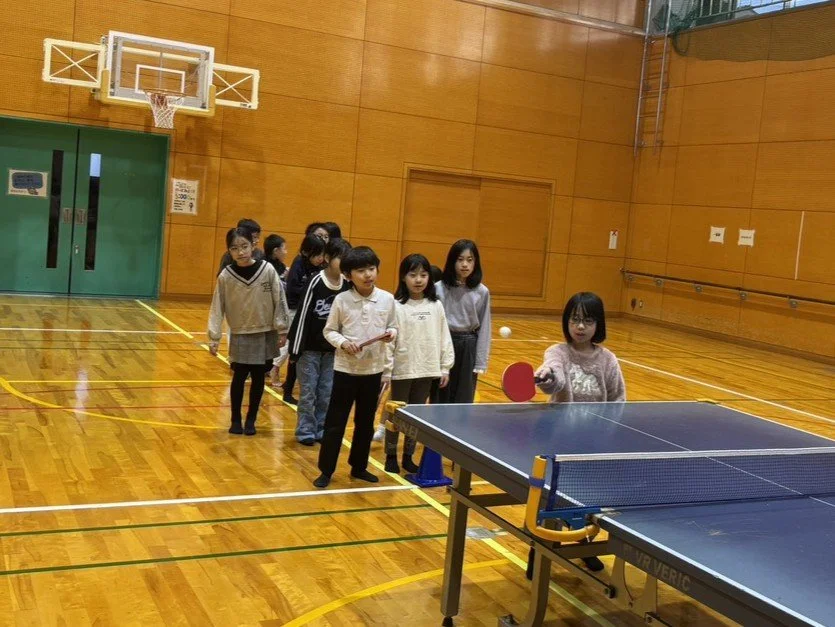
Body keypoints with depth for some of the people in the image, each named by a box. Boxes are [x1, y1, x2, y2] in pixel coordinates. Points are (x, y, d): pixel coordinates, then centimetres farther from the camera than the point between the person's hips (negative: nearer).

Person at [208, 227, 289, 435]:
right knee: (239, 377, 4)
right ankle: (236, 419, 21)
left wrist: (282, 331, -3)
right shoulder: (226, 276, -9)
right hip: (240, 336, 0)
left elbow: (280, 301, -5)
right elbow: (217, 307, -4)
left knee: (258, 378, 8)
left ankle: (251, 419, 23)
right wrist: (214, 337, -6)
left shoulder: (267, 270, -11)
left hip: (265, 335, 1)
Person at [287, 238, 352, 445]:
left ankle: (322, 430, 21)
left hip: (333, 349, 4)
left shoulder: (347, 285, -2)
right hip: (310, 347, -4)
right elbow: (303, 315, -12)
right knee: (308, 392, 4)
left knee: (327, 394, 9)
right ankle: (306, 431, 15)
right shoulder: (316, 282, -14)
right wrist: (296, 348, -11)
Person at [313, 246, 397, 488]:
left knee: (366, 422, 15)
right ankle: (326, 470, 15)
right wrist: (343, 342, -18)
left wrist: (391, 333, -14)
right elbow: (329, 331, 0)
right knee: (335, 422, 4)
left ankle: (359, 467, 30)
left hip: (374, 370, 3)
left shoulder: (387, 299, -3)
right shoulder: (341, 300, -8)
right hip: (345, 369, -2)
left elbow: (393, 327, 8)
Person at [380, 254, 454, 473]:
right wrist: (385, 371, -12)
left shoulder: (436, 306, 2)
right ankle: (391, 456, 23)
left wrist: (445, 367, 5)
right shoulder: (396, 306, -9)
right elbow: (388, 341, -10)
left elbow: (444, 339, 6)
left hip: (426, 370, 4)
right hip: (402, 370, -3)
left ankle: (408, 456, 26)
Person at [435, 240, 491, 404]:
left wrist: (481, 362, -2)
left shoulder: (482, 292, -2)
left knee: (464, 400, 8)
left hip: (468, 347, 1)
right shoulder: (439, 288, -5)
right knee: (440, 399, 9)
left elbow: (484, 329, 1)